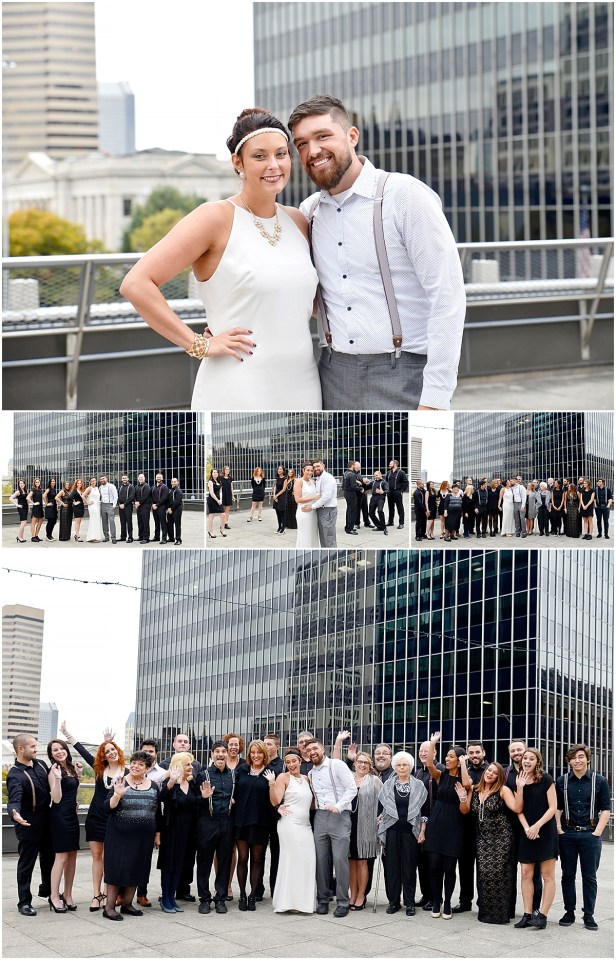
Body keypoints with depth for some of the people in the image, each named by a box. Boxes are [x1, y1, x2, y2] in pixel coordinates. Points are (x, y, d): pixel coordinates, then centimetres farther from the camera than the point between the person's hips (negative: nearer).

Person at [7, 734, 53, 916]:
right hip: (29, 826, -8)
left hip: (46, 823, 8)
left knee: (49, 858, 23)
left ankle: (46, 889, 44)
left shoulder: (41, 765, 2)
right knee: (26, 864, 2)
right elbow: (14, 800, -36)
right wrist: (15, 815, -56)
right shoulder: (15, 776, -22)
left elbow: (51, 787, 18)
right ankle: (24, 902, 11)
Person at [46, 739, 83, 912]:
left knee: (72, 856, 8)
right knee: (61, 856, -8)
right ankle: (54, 897, -4)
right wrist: (57, 778, -28)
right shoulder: (54, 771, -11)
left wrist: (78, 775, 13)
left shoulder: (71, 768, 11)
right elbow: (57, 798, -17)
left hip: (72, 815, 8)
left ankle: (67, 894, 16)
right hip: (60, 816, -8)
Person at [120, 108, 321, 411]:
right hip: (237, 395, -6)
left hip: (299, 391, 6)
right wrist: (199, 345, -14)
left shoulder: (298, 223, 11)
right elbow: (136, 284, -15)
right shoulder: (216, 218, -7)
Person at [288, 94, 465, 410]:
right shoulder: (308, 212, 10)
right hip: (336, 376, 5)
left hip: (404, 372, -5)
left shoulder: (407, 196, -7)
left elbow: (448, 296, -12)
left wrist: (434, 400, -17)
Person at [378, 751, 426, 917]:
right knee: (392, 866, 1)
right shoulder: (388, 785, 8)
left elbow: (424, 810, 4)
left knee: (409, 866, 0)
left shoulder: (419, 786, 4)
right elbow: (381, 808, 11)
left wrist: (422, 831, -2)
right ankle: (393, 901, 8)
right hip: (391, 831, 1)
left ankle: (409, 902, 5)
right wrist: (380, 829, 3)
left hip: (410, 831, -1)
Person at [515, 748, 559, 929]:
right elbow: (519, 809, 6)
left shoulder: (546, 780, -5)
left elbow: (552, 807, -8)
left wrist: (537, 826, -16)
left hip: (545, 831, -5)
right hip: (527, 833, 5)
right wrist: (526, 828, -10)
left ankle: (542, 915, -4)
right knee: (526, 874, 3)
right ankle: (528, 915, 7)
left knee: (547, 875, -4)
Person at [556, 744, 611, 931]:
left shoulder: (599, 781, 2)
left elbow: (605, 810, 2)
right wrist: (559, 828, 0)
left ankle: (588, 915, 7)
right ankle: (569, 912, 15)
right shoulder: (562, 782, 7)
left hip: (590, 834, -2)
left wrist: (597, 831, -7)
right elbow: (557, 808, 11)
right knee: (568, 875, 6)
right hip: (567, 835, 2)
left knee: (589, 877, 2)